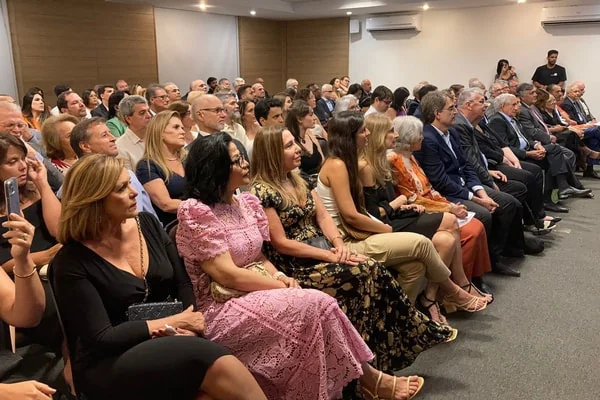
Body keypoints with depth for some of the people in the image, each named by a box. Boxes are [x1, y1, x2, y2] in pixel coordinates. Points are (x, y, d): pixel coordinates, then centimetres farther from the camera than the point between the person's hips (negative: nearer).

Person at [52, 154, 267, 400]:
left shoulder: (147, 224, 4)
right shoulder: (72, 262, -11)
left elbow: (182, 284, 7)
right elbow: (102, 338, -14)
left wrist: (187, 327, -11)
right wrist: (171, 323, -13)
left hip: (166, 344, 5)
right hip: (109, 365, -4)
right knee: (212, 361, -32)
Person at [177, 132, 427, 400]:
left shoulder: (246, 202, 8)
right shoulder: (195, 211, -15)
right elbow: (227, 274, -19)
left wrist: (280, 277, -9)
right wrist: (283, 286, -15)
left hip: (254, 297, 7)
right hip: (222, 310, -7)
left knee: (317, 307, -19)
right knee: (315, 305, -21)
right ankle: (367, 377, -5)